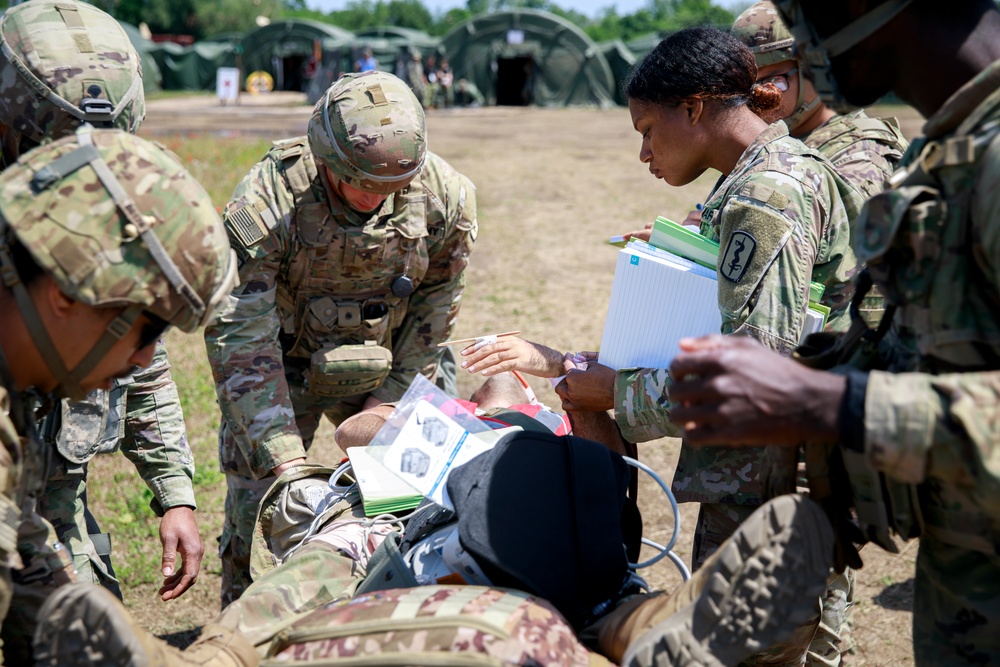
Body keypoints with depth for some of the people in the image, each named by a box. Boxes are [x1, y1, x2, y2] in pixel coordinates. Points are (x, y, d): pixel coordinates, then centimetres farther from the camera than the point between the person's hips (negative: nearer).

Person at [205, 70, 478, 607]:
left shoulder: (445, 195, -21)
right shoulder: (264, 202, -31)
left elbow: (436, 302, -4)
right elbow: (239, 339, -30)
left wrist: (391, 395, -6)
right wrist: (284, 455, -35)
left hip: (390, 366, 3)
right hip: (284, 366, -3)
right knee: (255, 497, -7)